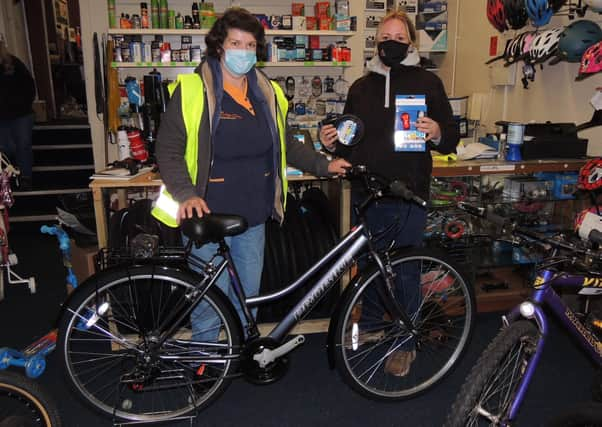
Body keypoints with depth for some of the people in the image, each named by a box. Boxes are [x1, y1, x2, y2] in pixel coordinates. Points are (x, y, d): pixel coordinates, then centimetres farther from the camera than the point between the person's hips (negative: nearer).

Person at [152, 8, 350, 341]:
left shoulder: (268, 92, 8)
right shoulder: (193, 90, -8)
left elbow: (286, 145, 16)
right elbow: (168, 150, -10)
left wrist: (324, 165, 6)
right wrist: (186, 194, -24)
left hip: (253, 218, 5)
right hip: (209, 218, -5)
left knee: (248, 299, 19)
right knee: (210, 306, 6)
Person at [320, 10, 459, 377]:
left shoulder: (427, 83, 2)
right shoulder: (361, 87, 12)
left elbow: (451, 140, 1)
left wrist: (437, 133, -21)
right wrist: (333, 143, -5)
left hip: (408, 195, -3)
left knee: (406, 271, 5)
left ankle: (405, 344, 24)